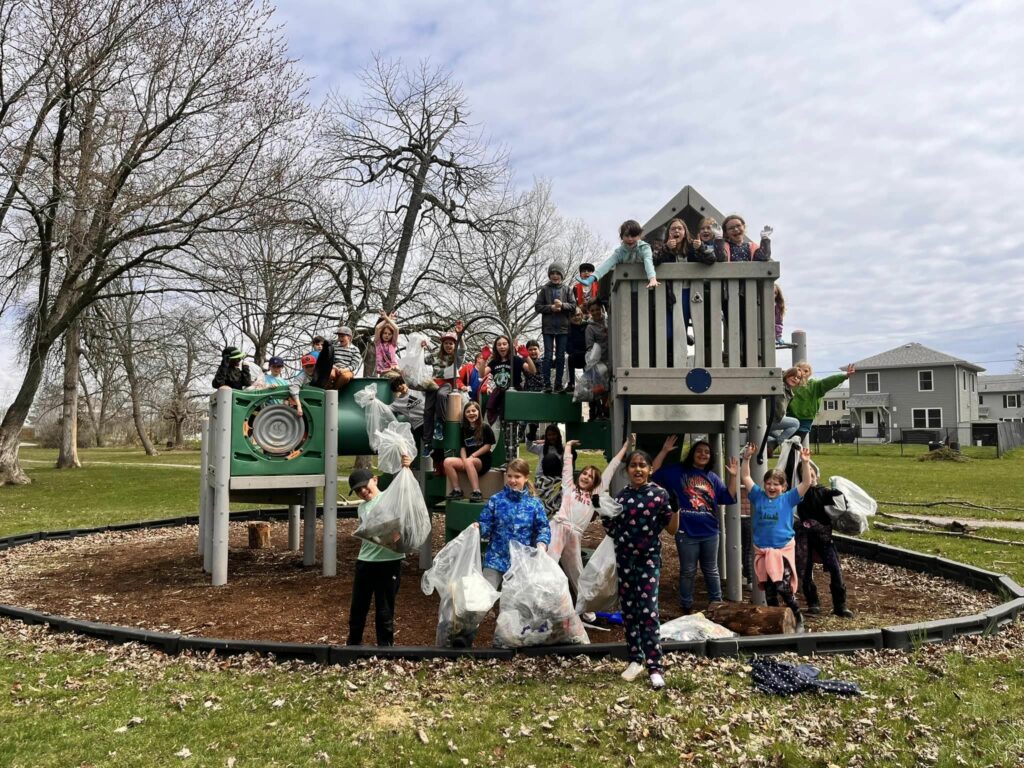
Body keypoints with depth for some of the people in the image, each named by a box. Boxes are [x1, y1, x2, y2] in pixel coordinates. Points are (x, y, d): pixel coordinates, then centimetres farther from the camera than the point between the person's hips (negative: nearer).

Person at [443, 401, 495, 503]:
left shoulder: (485, 428, -1)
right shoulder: (464, 429, 13)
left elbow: (488, 445, -5)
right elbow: (463, 447, 10)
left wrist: (472, 456, -11)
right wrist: (464, 459, -9)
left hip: (483, 460, -5)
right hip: (467, 459, 5)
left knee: (469, 463, -38)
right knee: (448, 462, -21)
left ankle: (477, 492, -33)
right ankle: (457, 490, -14)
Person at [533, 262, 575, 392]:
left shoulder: (567, 290, 8)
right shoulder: (544, 289, 6)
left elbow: (573, 306, 2)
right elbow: (537, 307, 1)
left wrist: (562, 305, -15)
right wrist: (551, 308, -12)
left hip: (563, 328, 1)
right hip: (548, 328, -1)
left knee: (561, 357, 4)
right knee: (548, 356, -4)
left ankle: (559, 384, 8)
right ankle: (547, 384, -2)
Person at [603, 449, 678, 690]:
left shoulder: (659, 494, -6)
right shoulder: (621, 496, 4)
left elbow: (672, 529, -4)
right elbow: (613, 529, 13)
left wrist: (676, 508, -19)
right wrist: (603, 516, -3)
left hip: (649, 558, -4)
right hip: (624, 558, 4)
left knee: (648, 611, -9)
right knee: (628, 610, 10)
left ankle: (655, 667, -4)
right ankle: (635, 659, 24)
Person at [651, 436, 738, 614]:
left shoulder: (713, 477, 9)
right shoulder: (677, 471, 0)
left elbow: (729, 498, 6)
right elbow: (654, 473, -5)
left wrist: (733, 476, -3)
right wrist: (664, 451, -11)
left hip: (709, 532, 3)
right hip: (687, 532, -3)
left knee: (711, 571, 16)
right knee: (688, 572, 7)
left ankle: (716, 603, 28)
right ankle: (686, 607, 18)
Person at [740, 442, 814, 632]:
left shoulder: (788, 499, -3)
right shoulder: (758, 496, 3)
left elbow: (806, 483, -11)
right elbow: (746, 477, 2)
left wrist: (805, 463, -20)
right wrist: (747, 458, -6)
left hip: (783, 549, -3)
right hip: (762, 550, 3)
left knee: (783, 586, -10)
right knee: (768, 589, 11)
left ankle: (797, 618, 10)